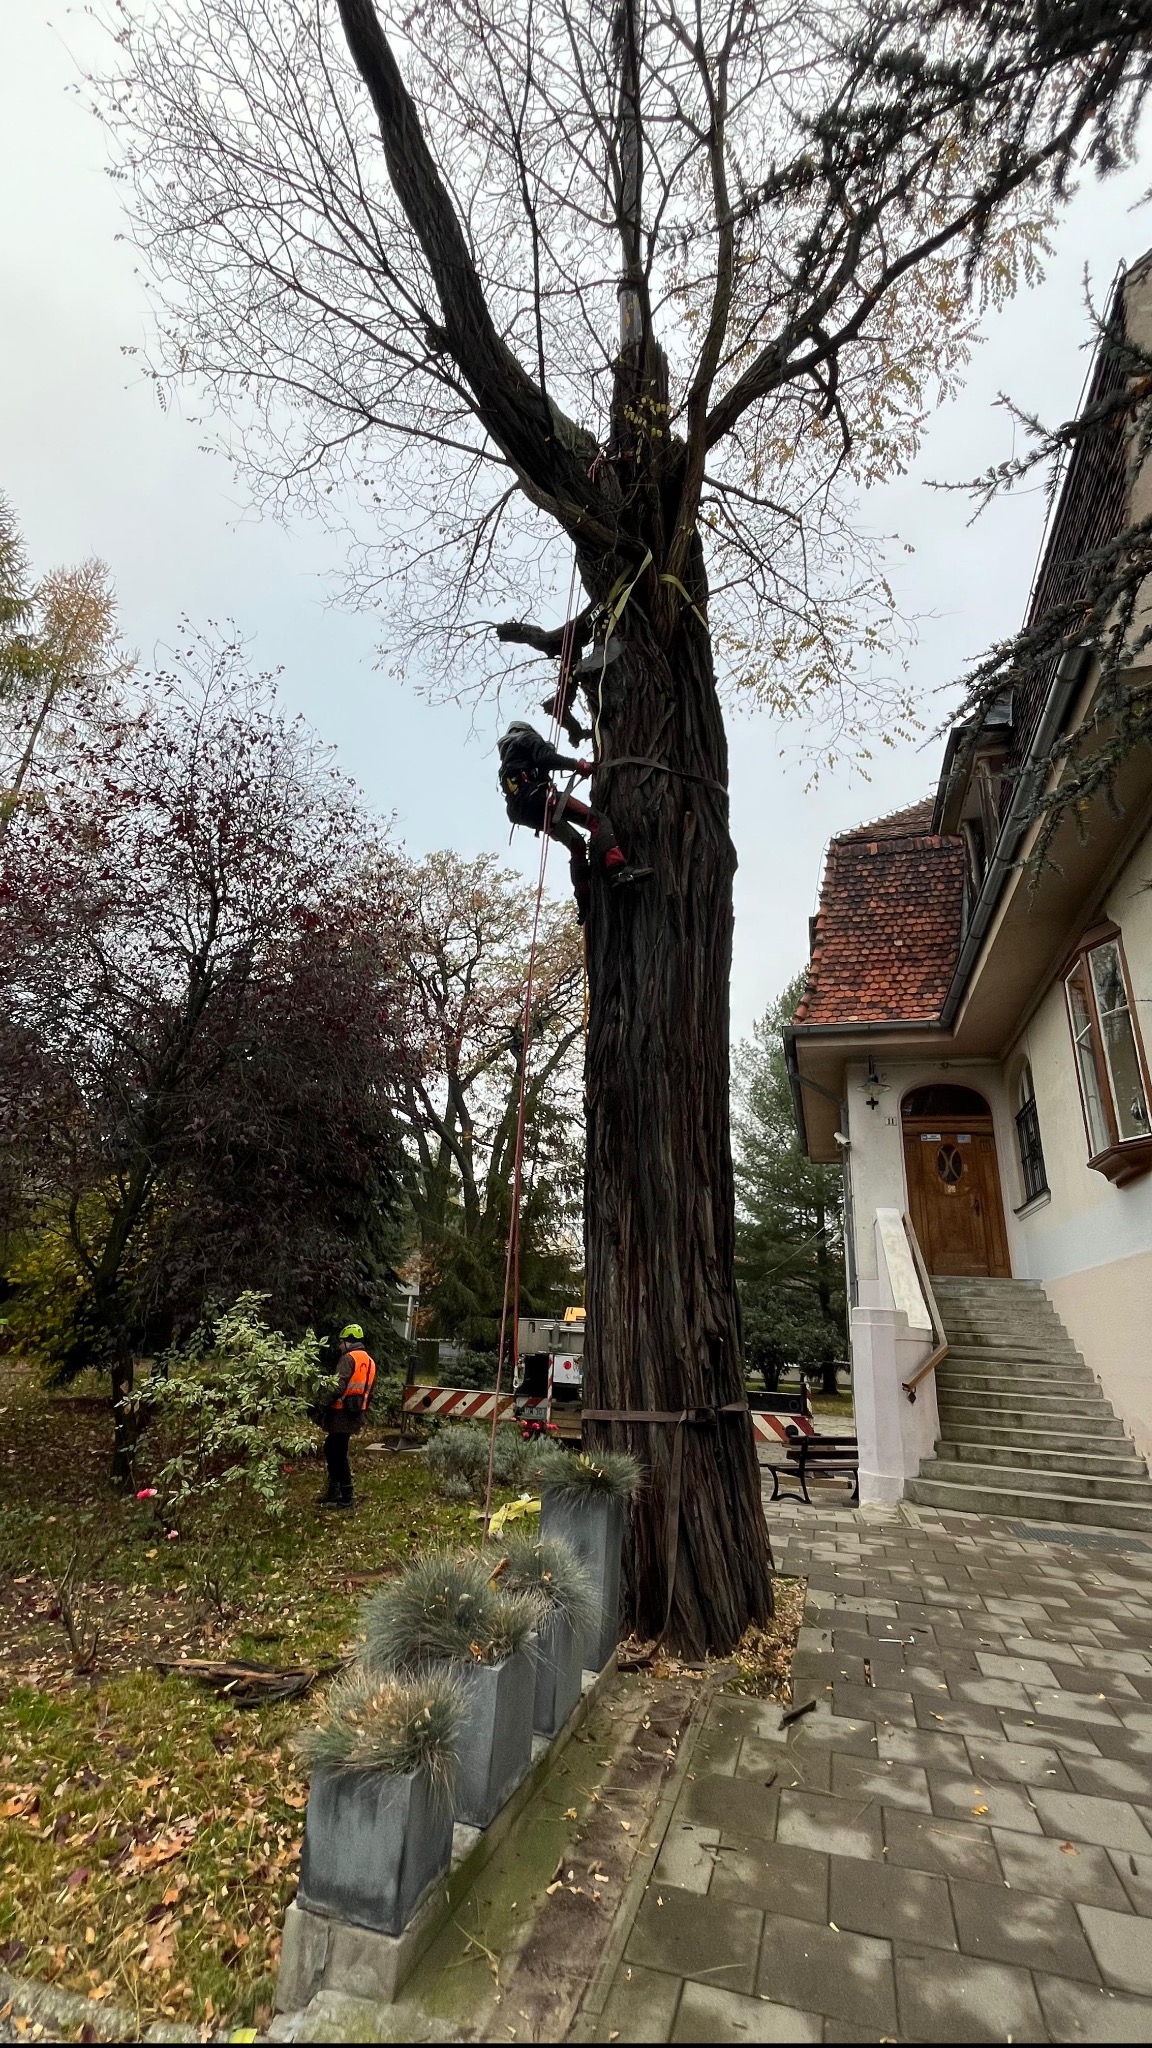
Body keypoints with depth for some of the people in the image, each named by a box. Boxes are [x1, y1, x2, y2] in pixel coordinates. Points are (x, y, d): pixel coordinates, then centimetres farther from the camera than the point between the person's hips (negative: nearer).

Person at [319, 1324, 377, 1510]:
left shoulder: (349, 1358, -11)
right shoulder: (370, 1362, 16)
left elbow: (339, 1385, -22)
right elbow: (369, 1392, 18)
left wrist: (326, 1404, -15)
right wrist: (361, 1416, 22)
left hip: (342, 1413, -9)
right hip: (356, 1415, 9)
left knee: (338, 1454, -1)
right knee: (332, 1450, 18)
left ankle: (345, 1497, 1)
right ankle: (334, 1492, 22)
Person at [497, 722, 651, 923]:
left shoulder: (507, 757, 37)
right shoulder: (527, 737, 13)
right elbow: (545, 758, -8)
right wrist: (578, 765, -5)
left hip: (525, 811, 9)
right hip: (538, 796, -9)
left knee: (576, 844, 15)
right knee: (598, 821, -17)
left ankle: (585, 905, 5)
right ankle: (618, 871, -40)